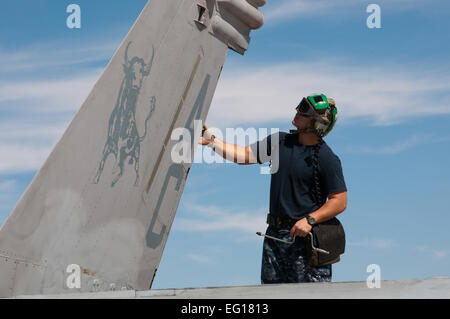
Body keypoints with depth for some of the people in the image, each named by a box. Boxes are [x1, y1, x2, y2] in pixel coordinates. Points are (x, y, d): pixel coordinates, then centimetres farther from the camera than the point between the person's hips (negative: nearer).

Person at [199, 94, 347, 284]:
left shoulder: (327, 159, -9)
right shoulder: (280, 141, 9)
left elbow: (340, 201, -9)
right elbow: (244, 155, 13)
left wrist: (310, 220, -20)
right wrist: (211, 141, 4)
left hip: (305, 236, -6)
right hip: (274, 233, 6)